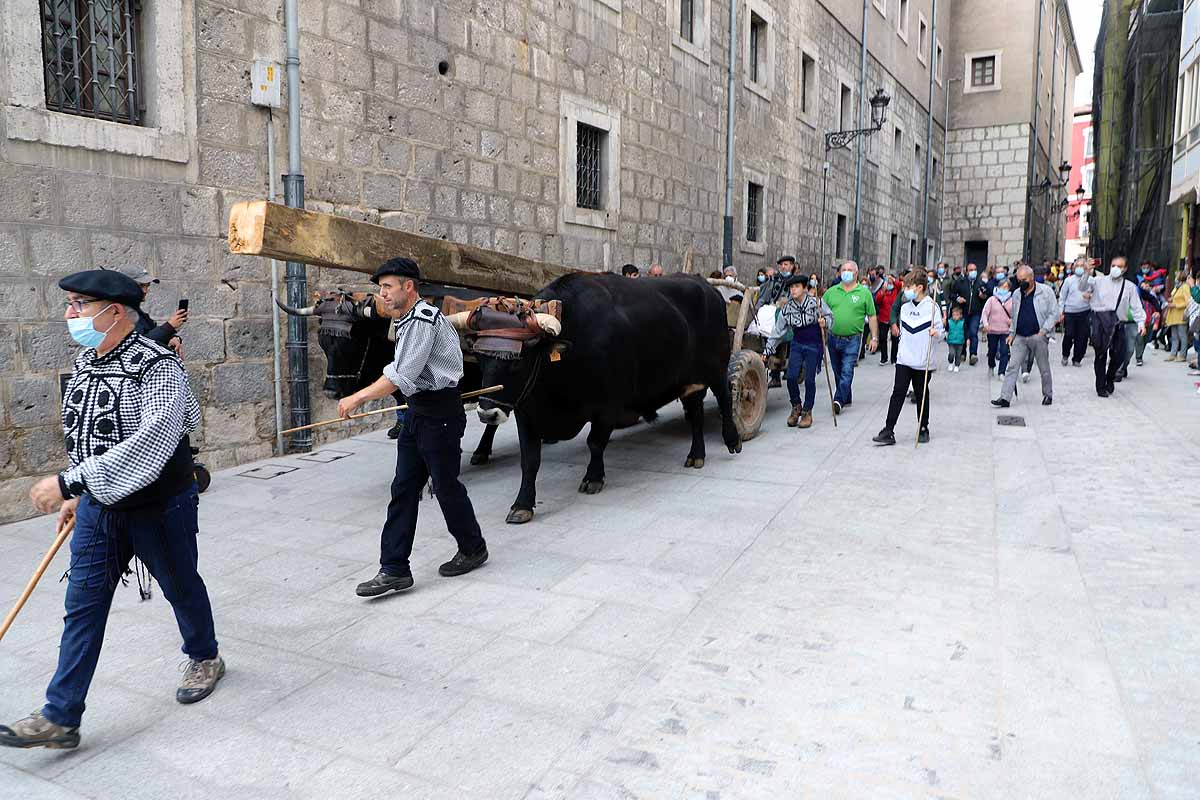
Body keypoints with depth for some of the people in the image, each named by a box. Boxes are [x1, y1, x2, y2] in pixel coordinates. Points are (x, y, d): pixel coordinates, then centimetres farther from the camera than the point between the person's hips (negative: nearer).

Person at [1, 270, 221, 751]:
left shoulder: (158, 368, -23)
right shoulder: (85, 362, 2)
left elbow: (147, 445, -33)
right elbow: (81, 432, 15)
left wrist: (69, 481, -34)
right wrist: (77, 495, 18)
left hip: (160, 508, -6)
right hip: (98, 505, 7)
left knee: (181, 588, 14)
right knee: (83, 605, 7)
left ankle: (204, 658, 40)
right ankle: (60, 718, 15)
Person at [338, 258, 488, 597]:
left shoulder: (424, 318, -17)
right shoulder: (407, 321, 14)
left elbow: (402, 376, -21)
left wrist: (357, 398, -16)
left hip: (440, 411, -9)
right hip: (418, 412, 9)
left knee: (446, 485, 3)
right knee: (403, 488, 5)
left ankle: (473, 549, 25)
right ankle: (394, 569, 8)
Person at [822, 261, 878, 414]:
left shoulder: (864, 293, 1)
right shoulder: (831, 291, 8)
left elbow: (872, 317, 2)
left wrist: (874, 338, -1)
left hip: (852, 340, -4)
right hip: (833, 338, 4)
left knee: (847, 372, -10)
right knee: (838, 371, 12)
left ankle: (839, 400, -12)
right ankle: (847, 398, 27)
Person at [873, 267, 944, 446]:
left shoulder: (932, 307, -7)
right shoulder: (905, 307, 8)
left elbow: (940, 330, -5)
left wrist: (936, 333, -26)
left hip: (923, 362, -3)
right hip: (904, 360, 3)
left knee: (922, 395, 9)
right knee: (898, 393, -3)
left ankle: (923, 429, 24)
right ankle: (888, 431, -5)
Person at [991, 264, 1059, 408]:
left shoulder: (1045, 291, -4)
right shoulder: (1016, 294, 11)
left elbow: (1054, 313, -5)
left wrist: (1044, 330, -14)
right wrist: (1011, 333, 13)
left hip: (1039, 336, -4)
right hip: (1020, 337, 4)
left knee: (1044, 368, 9)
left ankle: (1048, 394, 27)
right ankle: (1005, 398, -7)